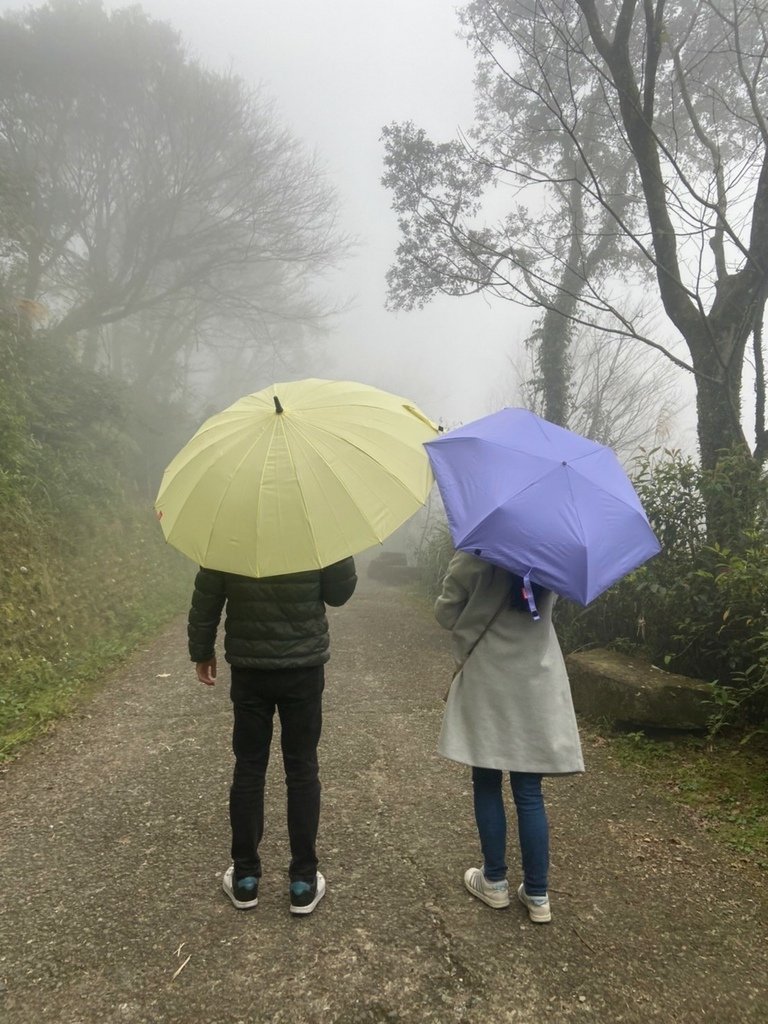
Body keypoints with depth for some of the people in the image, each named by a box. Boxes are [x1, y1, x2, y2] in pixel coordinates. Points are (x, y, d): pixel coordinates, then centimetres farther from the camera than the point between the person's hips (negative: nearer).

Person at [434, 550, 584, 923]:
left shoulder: (475, 553, -14)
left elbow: (445, 613, -7)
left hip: (486, 682, -3)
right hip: (538, 683, 3)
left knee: (487, 785, 12)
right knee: (529, 792, 10)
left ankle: (495, 882, 23)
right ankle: (537, 894, 17)